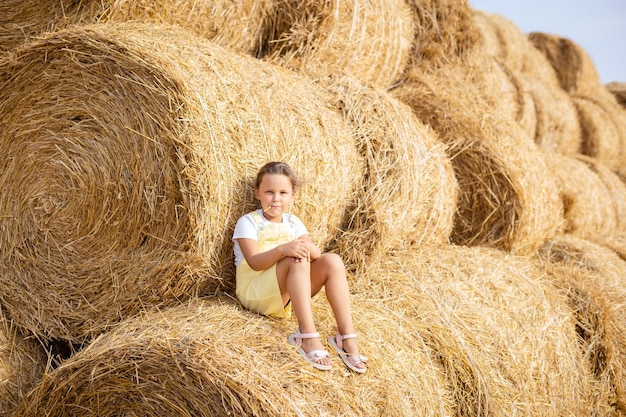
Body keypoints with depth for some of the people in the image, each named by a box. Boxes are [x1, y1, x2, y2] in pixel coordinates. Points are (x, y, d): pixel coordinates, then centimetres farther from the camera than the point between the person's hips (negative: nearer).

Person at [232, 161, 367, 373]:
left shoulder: (293, 222, 12)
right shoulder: (248, 222, -4)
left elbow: (316, 253, -3)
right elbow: (254, 262, -20)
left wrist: (308, 248, -28)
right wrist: (282, 249, -38)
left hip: (289, 296, 5)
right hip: (255, 293, -5)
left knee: (332, 261, -18)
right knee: (296, 260, -32)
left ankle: (346, 336, -25)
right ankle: (307, 336, -37)